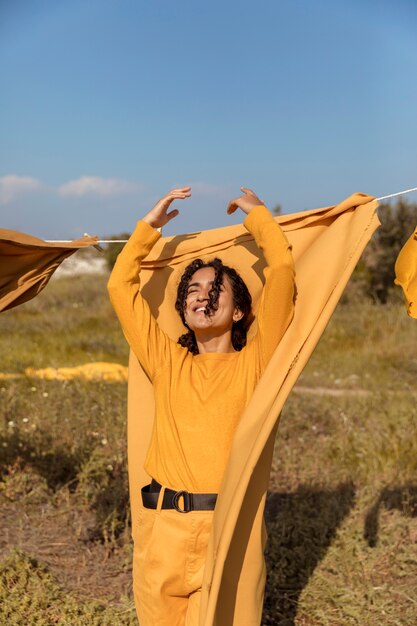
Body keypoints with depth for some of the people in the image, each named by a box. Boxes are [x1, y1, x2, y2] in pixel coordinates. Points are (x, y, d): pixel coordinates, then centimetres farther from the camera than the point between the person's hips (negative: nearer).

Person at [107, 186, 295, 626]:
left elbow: (281, 270, -2)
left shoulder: (254, 362, 4)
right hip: (162, 528, 3)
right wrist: (150, 223, 18)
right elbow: (120, 286, 14)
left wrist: (256, 212, 11)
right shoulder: (167, 362, 12)